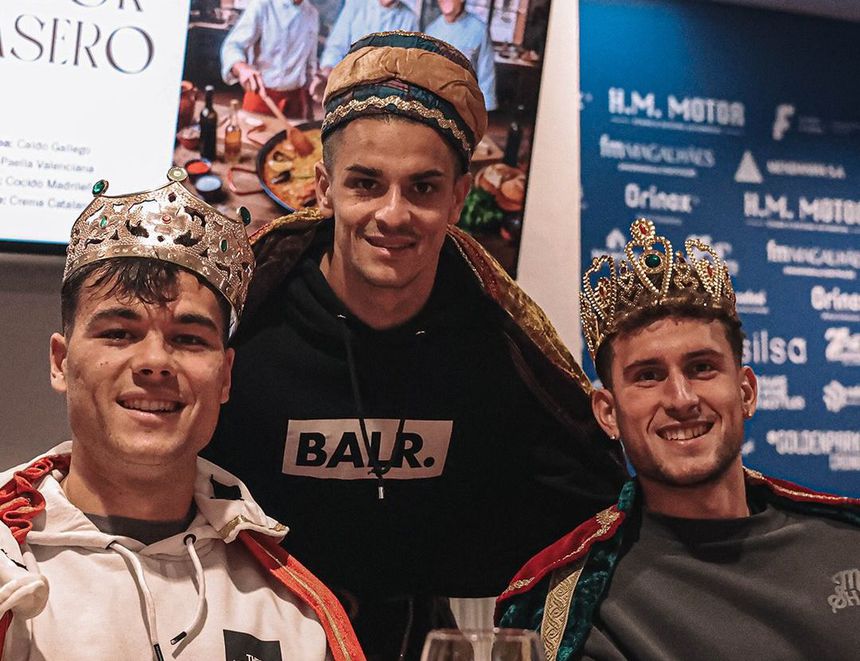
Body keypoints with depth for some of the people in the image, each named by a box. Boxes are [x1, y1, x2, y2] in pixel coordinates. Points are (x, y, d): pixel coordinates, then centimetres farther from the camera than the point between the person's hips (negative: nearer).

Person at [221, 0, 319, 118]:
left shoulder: (312, 14, 6)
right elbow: (233, 45, -20)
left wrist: (308, 103, 13)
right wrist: (242, 68, -41)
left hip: (296, 97, 4)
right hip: (261, 93, -4)